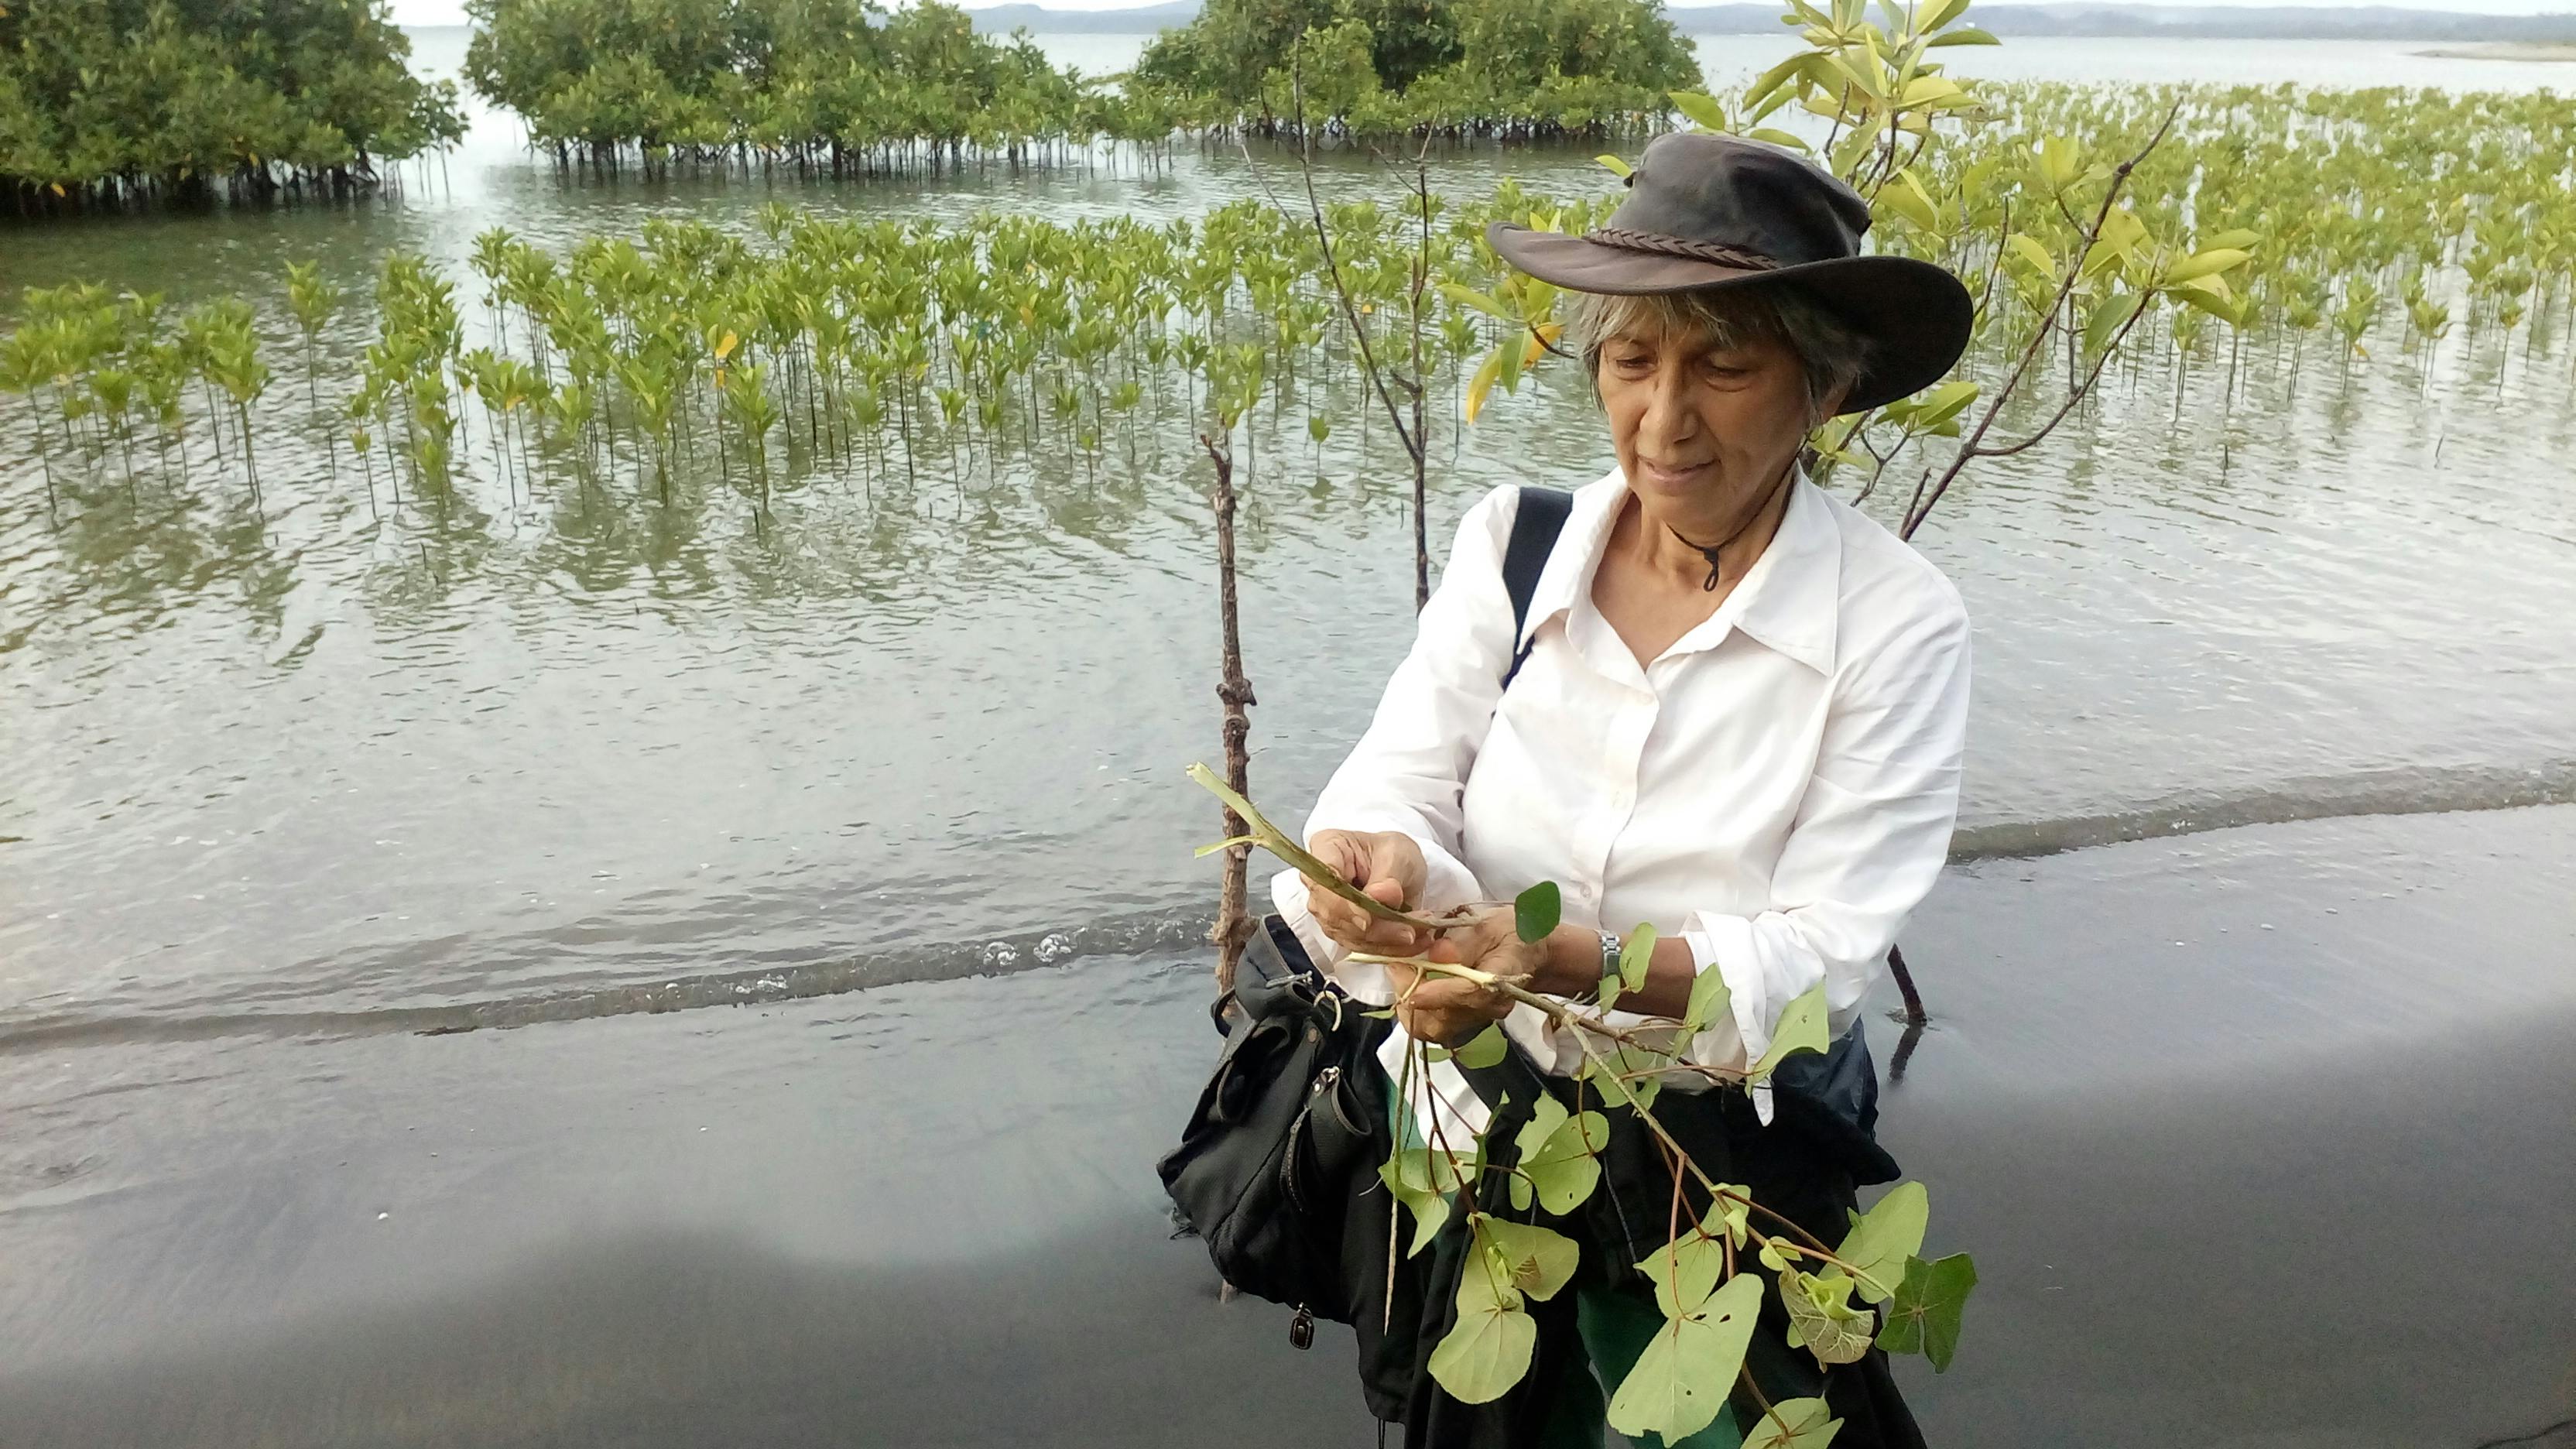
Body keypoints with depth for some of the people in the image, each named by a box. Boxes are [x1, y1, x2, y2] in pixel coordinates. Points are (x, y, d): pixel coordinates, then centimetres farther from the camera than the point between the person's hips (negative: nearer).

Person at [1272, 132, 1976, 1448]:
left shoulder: (1895, 626, -16)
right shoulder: (1510, 545, -8)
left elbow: (1818, 957, -19)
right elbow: (1394, 789, -11)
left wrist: (1567, 960, -35)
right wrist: (1380, 864, -35)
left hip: (1723, 1178, -2)